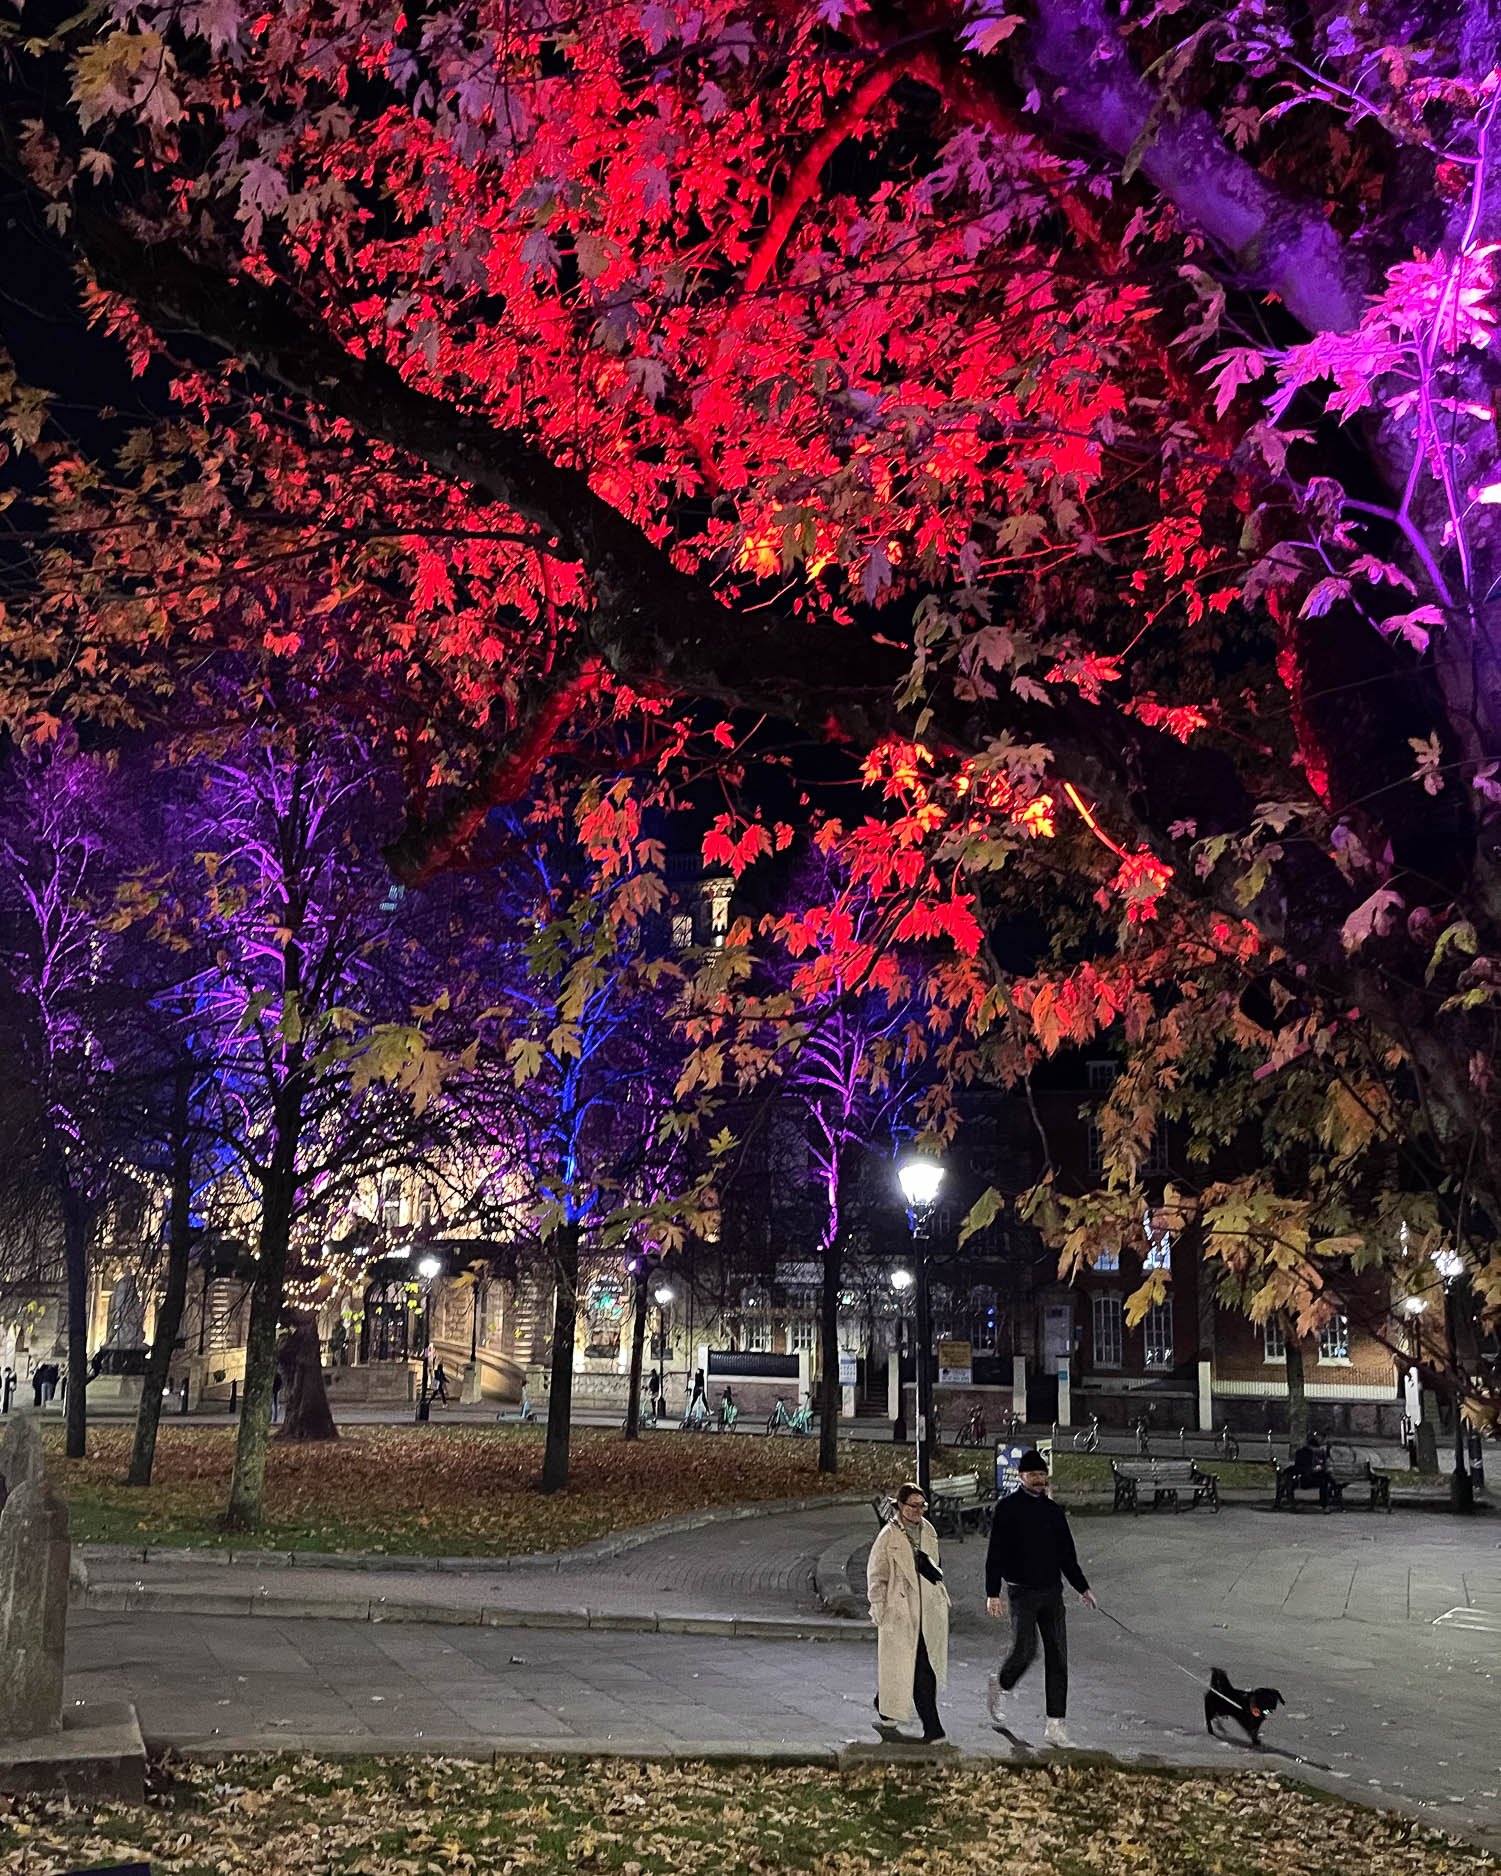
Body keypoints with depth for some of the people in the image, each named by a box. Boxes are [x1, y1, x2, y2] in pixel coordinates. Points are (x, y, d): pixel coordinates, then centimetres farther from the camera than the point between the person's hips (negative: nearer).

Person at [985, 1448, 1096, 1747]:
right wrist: (993, 1594, -12)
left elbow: (1067, 1554, 22)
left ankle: (1055, 1724, 4)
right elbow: (995, 1554, -5)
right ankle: (1001, 1685, 18)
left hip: (1052, 1591, 5)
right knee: (1025, 1650, -14)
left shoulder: (1054, 1511, 13)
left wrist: (1083, 1587, 16)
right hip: (1022, 1592, -5)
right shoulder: (1008, 1508, -2)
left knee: (1057, 1657, 0)